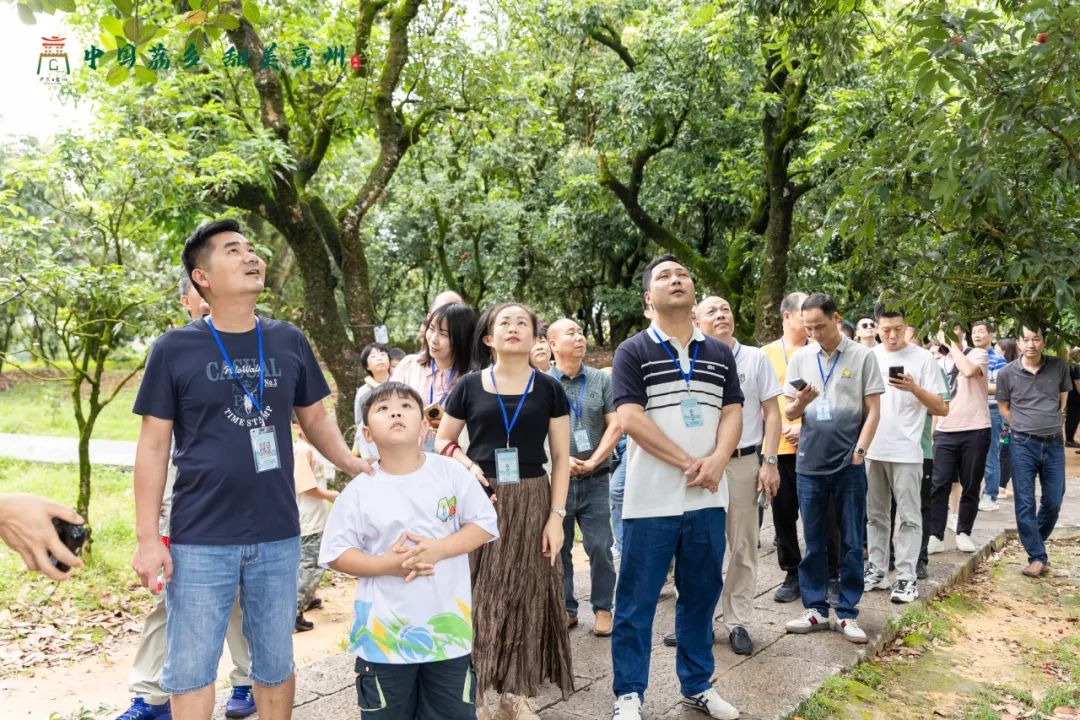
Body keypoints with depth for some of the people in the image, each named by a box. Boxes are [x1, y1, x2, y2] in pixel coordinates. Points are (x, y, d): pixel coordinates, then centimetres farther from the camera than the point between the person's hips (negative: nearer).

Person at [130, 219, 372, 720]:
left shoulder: (289, 343, 2)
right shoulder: (174, 349, -6)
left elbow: (315, 418, 12)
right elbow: (153, 446, -3)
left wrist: (354, 465, -2)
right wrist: (147, 538, -7)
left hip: (278, 536, 3)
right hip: (199, 540, -2)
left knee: (276, 664, 16)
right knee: (190, 670, 10)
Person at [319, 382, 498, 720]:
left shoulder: (451, 473, -5)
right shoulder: (358, 491, -7)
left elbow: (484, 523, -2)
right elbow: (335, 553, -4)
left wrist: (438, 549, -16)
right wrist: (385, 565, -18)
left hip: (448, 625, 1)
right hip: (384, 632, 0)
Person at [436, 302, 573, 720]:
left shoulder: (549, 388, 2)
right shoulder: (469, 386, 2)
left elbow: (561, 457, 2)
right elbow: (442, 440, 10)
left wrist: (557, 514, -6)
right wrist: (465, 462, -11)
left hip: (530, 502, 0)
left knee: (526, 594, 3)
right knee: (479, 592, 3)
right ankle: (472, 679, 17)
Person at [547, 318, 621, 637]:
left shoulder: (601, 380, 5)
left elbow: (615, 425, 1)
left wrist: (593, 461, -8)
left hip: (594, 479, 1)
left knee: (599, 547, 0)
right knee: (558, 548, 8)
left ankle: (603, 608, 17)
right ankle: (566, 609, 23)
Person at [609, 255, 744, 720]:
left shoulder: (719, 354, 11)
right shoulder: (633, 352, -3)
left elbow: (733, 413, 6)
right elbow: (631, 419, -11)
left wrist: (716, 461, -13)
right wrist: (688, 463, -15)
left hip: (708, 498, 4)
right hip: (651, 499, -4)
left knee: (701, 596, 14)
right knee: (637, 601, 3)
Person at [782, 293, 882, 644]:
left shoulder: (862, 356, 1)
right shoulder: (800, 358, 7)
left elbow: (873, 410, 1)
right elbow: (790, 413, 9)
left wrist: (859, 451, -8)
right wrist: (800, 402, -13)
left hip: (849, 463, -2)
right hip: (810, 462, 2)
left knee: (851, 543, 4)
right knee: (813, 542, 8)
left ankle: (847, 612, 14)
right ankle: (815, 609, 18)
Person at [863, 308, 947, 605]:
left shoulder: (922, 358, -4)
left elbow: (942, 408, -5)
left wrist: (914, 388, -20)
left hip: (906, 452, -4)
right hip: (872, 450, 4)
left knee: (909, 517, 0)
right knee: (875, 515, 12)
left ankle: (906, 578, 5)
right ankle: (877, 571, 22)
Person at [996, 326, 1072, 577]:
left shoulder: (1059, 367, 0)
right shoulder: (1007, 373, -4)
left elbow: (1063, 399, 15)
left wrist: (1052, 422, 11)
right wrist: (1022, 426, 4)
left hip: (1054, 444, 2)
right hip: (1023, 445, -2)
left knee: (1053, 502, 8)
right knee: (1024, 503, -2)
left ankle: (1035, 541, 32)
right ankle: (1037, 557, 7)